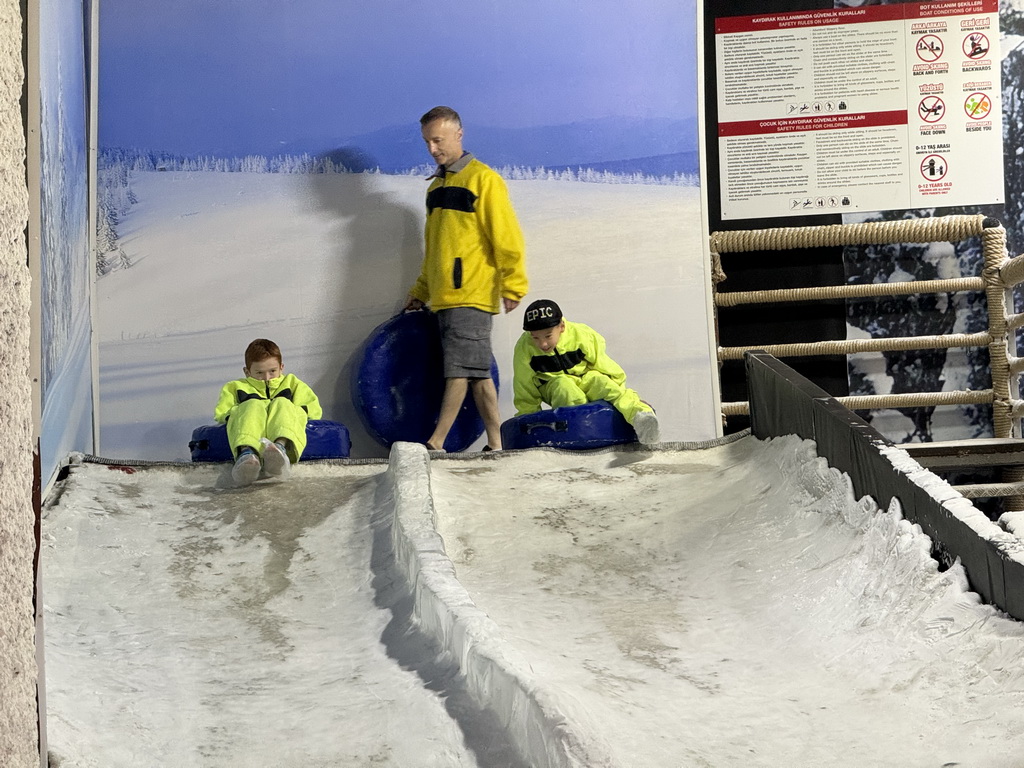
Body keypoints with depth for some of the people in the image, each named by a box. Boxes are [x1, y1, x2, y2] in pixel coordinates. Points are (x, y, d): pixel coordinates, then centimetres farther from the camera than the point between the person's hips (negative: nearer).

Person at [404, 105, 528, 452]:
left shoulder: (483, 179, -4)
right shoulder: (436, 186, 20)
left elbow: (507, 236, -9)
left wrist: (513, 285, -13)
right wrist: (421, 291, 25)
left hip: (472, 294, -8)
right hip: (445, 295, 8)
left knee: (460, 370, -10)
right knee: (477, 373, 7)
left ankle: (435, 444, -13)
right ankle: (495, 446, 9)